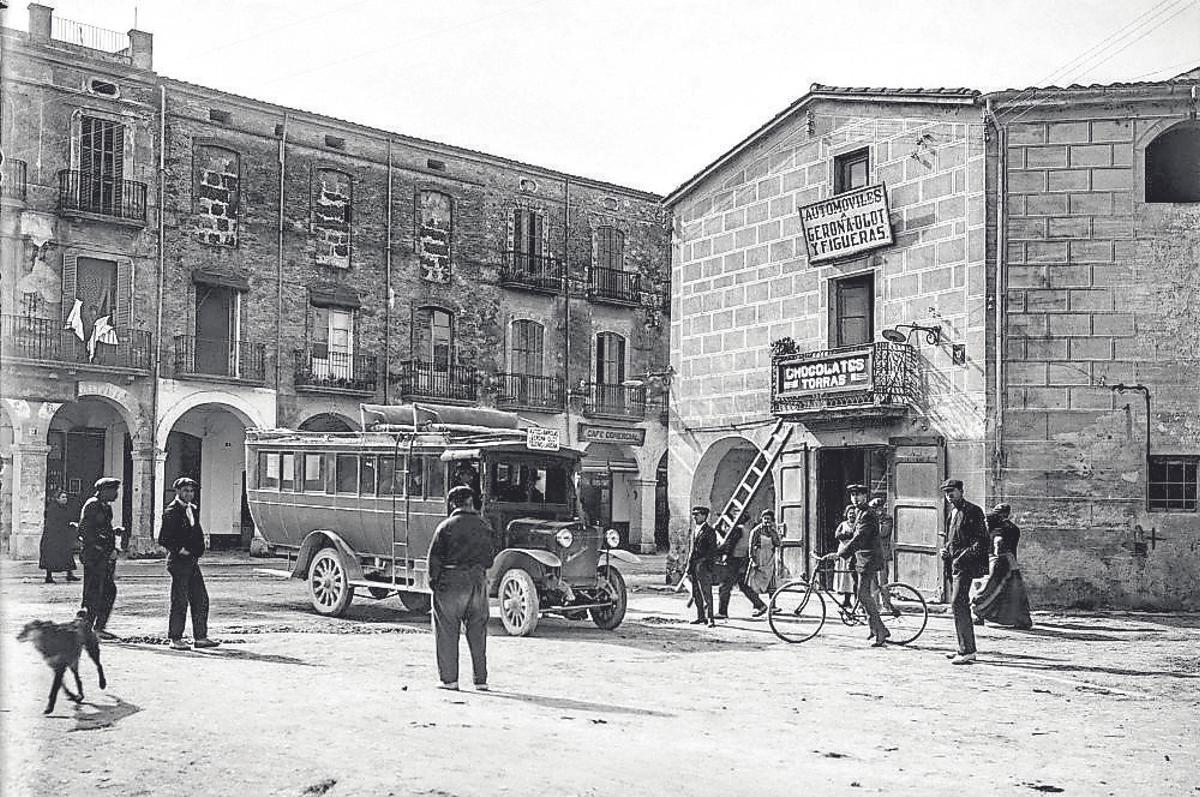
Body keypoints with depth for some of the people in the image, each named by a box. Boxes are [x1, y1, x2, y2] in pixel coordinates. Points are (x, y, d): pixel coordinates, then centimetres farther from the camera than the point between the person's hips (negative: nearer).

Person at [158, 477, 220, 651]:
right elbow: (163, 539, -13)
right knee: (180, 601, -3)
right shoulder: (171, 512, -9)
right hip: (178, 561, -8)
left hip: (193, 561, 8)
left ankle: (200, 637, 13)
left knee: (201, 599, 7)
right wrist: (180, 550, -14)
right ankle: (175, 639, 6)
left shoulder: (193, 509, 15)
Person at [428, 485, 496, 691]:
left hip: (450, 582, -3)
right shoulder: (484, 526, 6)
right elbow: (490, 558, 8)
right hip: (477, 581, 3)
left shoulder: (446, 526, -5)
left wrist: (434, 581, 1)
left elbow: (434, 556, -8)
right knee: (477, 633, 11)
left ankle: (449, 678, 6)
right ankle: (481, 680, 13)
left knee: (447, 632, 6)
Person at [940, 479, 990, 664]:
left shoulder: (972, 511, -9)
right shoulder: (953, 512, 19)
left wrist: (962, 557, -21)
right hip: (954, 565, 9)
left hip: (965, 565, -9)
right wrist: (945, 552, 8)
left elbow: (981, 541, -14)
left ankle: (968, 651, -16)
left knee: (958, 604, -16)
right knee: (959, 606, 11)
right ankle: (965, 649, 18)